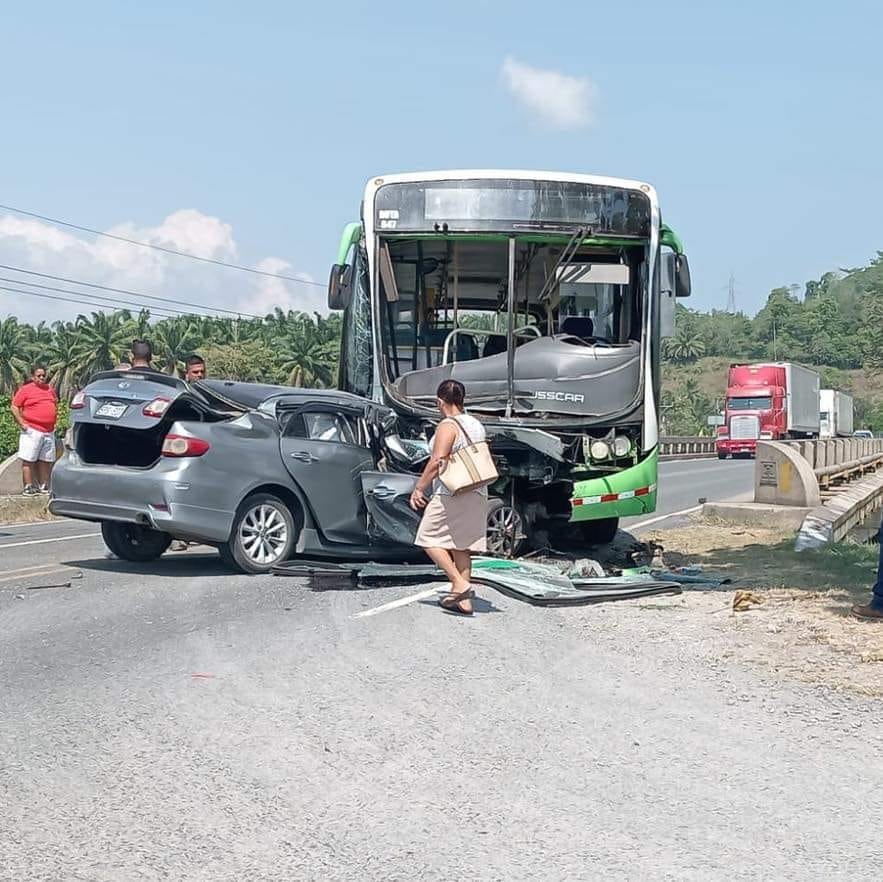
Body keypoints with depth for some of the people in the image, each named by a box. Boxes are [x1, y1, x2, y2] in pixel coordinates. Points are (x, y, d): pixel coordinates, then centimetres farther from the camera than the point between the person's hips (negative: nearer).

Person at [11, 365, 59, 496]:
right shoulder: (26, 390, -3)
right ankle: (28, 487, -4)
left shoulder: (50, 390, 14)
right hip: (32, 431, -6)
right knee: (28, 460, -5)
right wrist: (22, 424, -11)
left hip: (49, 432, 6)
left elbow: (56, 405, 29)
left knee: (46, 460, 9)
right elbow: (14, 407, -5)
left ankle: (43, 486, 16)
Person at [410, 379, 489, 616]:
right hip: (477, 495, 8)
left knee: (430, 539, 2)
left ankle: (460, 584, -10)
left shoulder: (448, 426, -12)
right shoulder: (477, 426, 14)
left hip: (451, 494, -8)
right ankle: (464, 601, 9)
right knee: (461, 546, 10)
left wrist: (419, 489, -10)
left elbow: (436, 463, -17)